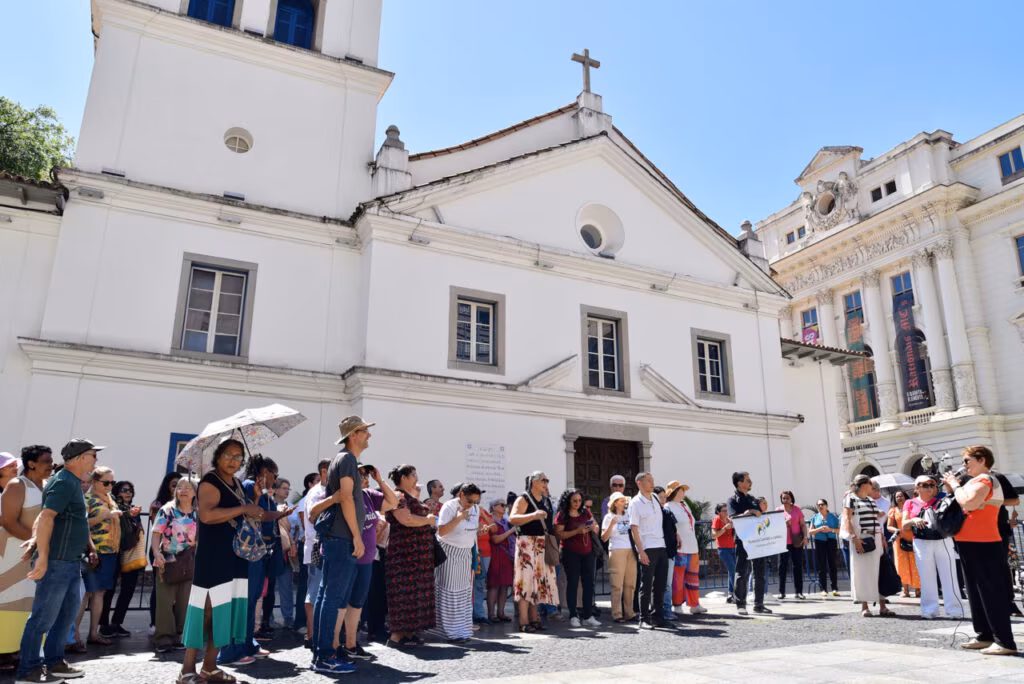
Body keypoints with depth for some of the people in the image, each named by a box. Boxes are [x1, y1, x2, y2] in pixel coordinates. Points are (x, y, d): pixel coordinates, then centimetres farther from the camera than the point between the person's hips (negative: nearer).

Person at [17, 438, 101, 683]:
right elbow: (46, 518, -26)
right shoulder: (64, 482, -16)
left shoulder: (74, 484, 15)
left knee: (68, 614, 16)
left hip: (71, 562, 10)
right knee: (44, 617, 1)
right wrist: (42, 558, -29)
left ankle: (54, 662, 26)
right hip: (56, 562, -10)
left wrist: (90, 548, 15)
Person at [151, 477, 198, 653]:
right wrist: (157, 553, -18)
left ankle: (179, 636, 16)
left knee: (184, 601, 6)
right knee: (165, 600, -3)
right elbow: (156, 534, -4)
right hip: (167, 563, -2)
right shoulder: (166, 511, 1)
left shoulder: (199, 514, 8)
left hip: (190, 564, 3)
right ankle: (163, 639, 4)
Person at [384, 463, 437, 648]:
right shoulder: (398, 496, -10)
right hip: (404, 553, -9)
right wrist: (428, 520, -10)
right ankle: (396, 635, -2)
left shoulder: (411, 496, 18)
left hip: (419, 554, 9)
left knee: (415, 592, 10)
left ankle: (408, 632, 16)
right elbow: (407, 520, -23)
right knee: (404, 593, -7)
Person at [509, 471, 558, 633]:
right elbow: (512, 519, -18)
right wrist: (533, 515, -28)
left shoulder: (547, 501, 17)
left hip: (544, 545, 8)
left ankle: (534, 619, 16)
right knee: (527, 579, -9)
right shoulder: (523, 499, -6)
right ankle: (523, 622, -5)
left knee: (540, 580, 8)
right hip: (527, 543, -7)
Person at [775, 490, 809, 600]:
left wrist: (805, 537, -5)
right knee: (782, 567, 1)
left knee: (798, 566, 3)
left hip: (796, 542, 0)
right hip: (783, 542, 0)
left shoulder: (797, 509, 5)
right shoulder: (778, 510, 4)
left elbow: (803, 524, 6)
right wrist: (784, 522, -14)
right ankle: (781, 592, 7)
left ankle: (799, 592, 11)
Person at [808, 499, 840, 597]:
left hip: (831, 541, -1)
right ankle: (823, 589, 3)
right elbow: (810, 531, 8)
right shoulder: (814, 517, 11)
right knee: (821, 566, -1)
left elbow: (839, 530, 5)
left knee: (832, 564, -4)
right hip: (819, 542, 1)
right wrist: (819, 529, -8)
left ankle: (835, 588, 5)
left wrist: (830, 529, -12)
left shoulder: (833, 516, 7)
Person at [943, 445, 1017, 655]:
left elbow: (968, 503, -28)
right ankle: (984, 635, 22)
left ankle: (1005, 641, -4)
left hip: (981, 544, -11)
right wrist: (952, 490, 8)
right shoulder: (978, 481, 18)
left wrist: (955, 485, -15)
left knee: (991, 592, -8)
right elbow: (962, 507, 19)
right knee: (977, 592, 15)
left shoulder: (984, 479, -13)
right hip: (971, 544, 11)